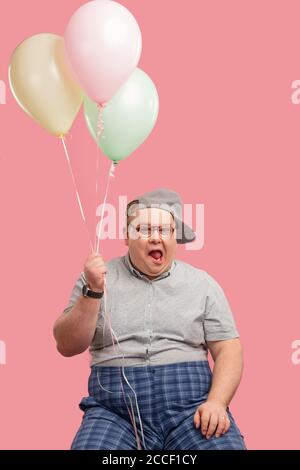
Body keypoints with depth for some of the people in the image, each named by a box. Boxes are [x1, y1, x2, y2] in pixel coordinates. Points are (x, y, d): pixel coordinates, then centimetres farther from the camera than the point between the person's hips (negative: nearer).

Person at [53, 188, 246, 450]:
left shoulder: (202, 283, 11)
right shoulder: (98, 277, 10)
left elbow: (228, 350, 7)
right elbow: (67, 347, 4)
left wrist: (217, 402, -10)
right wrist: (92, 291, -10)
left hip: (190, 407, 0)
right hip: (115, 411, 0)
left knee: (224, 445, -25)